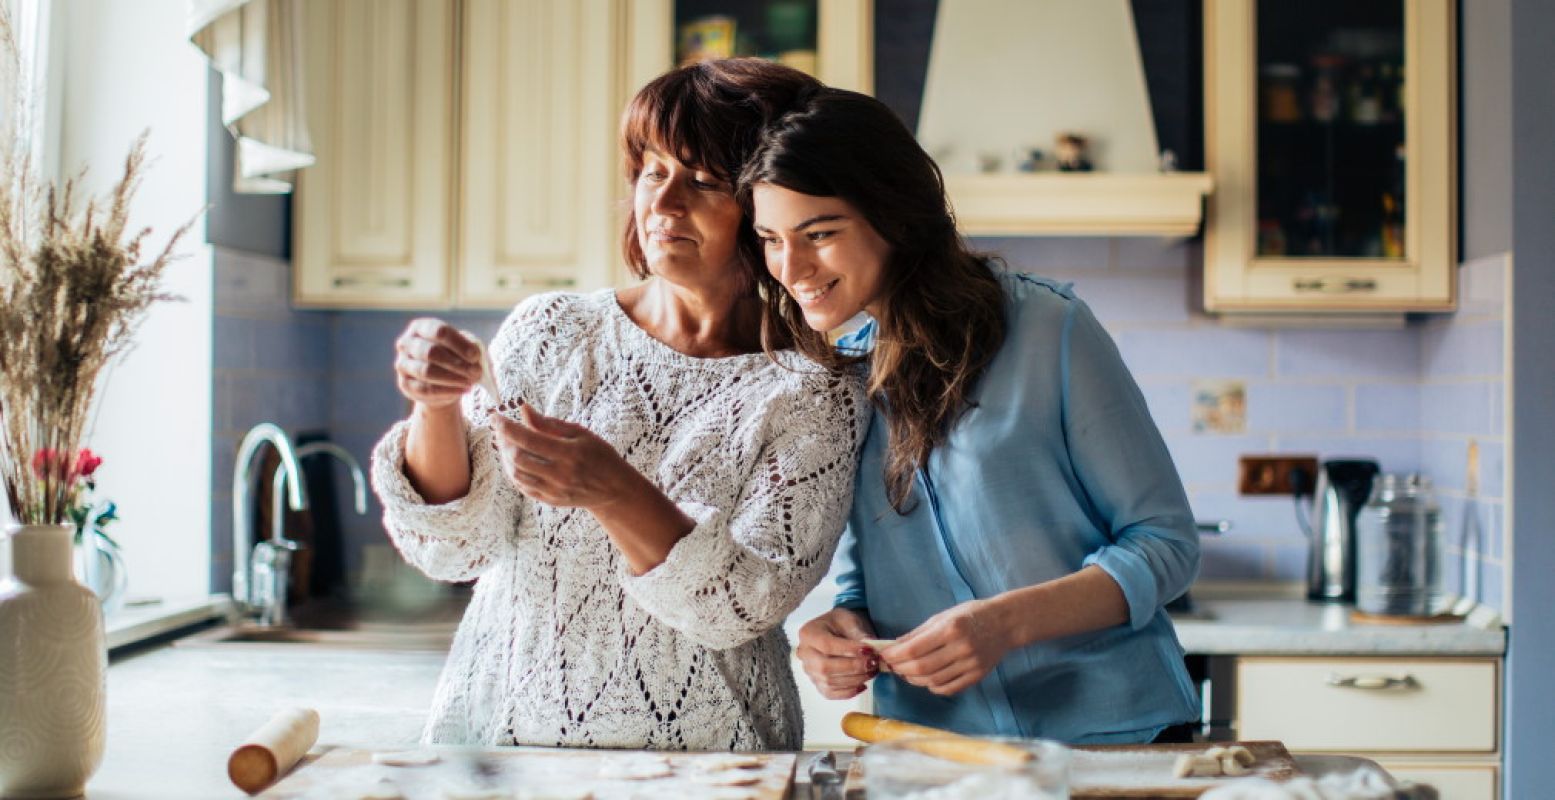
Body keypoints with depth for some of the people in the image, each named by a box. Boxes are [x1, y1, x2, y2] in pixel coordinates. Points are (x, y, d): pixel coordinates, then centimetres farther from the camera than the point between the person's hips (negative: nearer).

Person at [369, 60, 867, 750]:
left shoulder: (812, 395, 0)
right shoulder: (550, 332, 8)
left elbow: (746, 606, -10)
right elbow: (453, 546, 4)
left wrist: (614, 492, -24)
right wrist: (436, 410, -13)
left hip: (695, 758, -2)